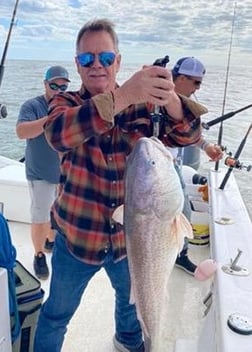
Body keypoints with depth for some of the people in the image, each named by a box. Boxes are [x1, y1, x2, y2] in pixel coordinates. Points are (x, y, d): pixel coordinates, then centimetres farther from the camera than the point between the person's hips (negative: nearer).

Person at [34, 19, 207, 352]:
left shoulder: (142, 104, -6)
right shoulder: (66, 103, -10)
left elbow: (187, 135, -19)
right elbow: (57, 132, -34)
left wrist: (170, 99, -42)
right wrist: (121, 96, -49)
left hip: (129, 236, 3)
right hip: (78, 235, -2)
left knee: (132, 299, 27)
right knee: (57, 314, 14)